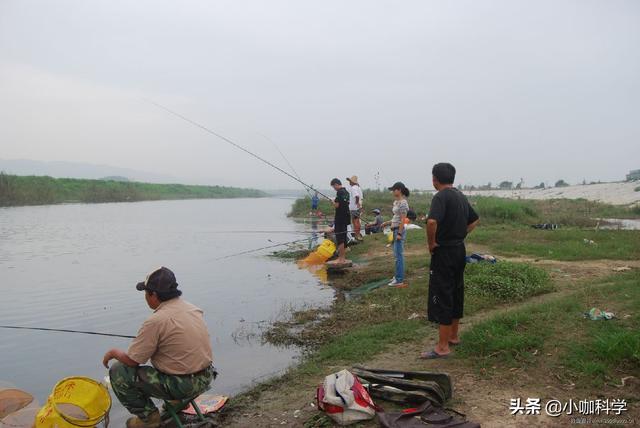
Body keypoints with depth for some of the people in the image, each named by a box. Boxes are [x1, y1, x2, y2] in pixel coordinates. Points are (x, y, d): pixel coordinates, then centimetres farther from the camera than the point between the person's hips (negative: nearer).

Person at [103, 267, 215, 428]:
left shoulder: (156, 321, -19)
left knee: (117, 372, 1)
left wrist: (113, 352, 11)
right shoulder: (194, 309, 4)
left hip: (183, 385, -8)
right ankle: (178, 400, 26)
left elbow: (132, 360, -11)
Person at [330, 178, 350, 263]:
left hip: (340, 218, -9)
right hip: (346, 217, 9)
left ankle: (341, 258, -4)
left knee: (339, 238, -5)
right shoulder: (346, 192, 12)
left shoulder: (339, 192, -16)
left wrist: (333, 202, -1)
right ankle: (343, 257, 21)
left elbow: (336, 205, -20)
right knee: (344, 237, 14)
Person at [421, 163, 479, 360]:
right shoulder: (461, 196, 11)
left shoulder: (441, 197, -17)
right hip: (459, 250, 9)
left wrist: (431, 243, -20)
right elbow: (475, 219, 25)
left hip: (444, 252, -9)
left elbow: (432, 221, -34)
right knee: (456, 294, 17)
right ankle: (453, 336, 29)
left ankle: (443, 347, 0)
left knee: (441, 297, -4)